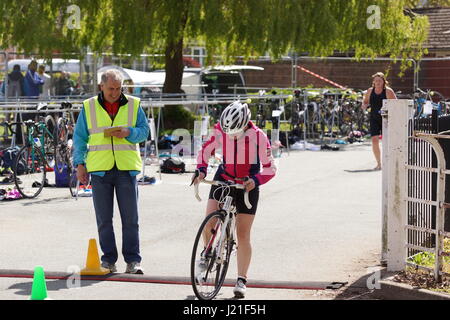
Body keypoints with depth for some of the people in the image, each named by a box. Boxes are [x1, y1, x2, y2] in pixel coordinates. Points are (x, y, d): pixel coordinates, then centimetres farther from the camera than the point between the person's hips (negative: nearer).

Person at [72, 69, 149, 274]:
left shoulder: (133, 105, 8)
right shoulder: (89, 107, 8)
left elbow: (145, 131, 8)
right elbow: (79, 137, 12)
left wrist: (129, 132, -12)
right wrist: (79, 164, 4)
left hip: (126, 168, 0)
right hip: (99, 169, 0)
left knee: (130, 218, -2)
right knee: (104, 219, 3)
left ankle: (133, 260, 3)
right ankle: (108, 259, 10)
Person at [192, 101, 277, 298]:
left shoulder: (258, 136, -21)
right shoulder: (220, 131, -15)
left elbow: (270, 168, -16)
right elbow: (205, 151, 3)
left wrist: (256, 180, -34)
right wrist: (201, 169, -15)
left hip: (247, 185, -2)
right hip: (223, 179, 2)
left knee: (243, 235, -2)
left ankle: (241, 280, 6)